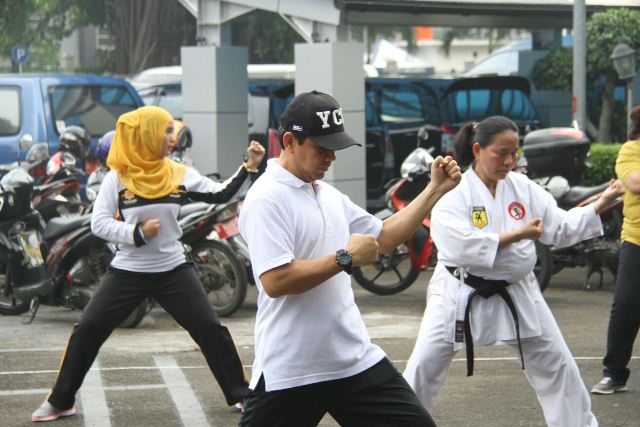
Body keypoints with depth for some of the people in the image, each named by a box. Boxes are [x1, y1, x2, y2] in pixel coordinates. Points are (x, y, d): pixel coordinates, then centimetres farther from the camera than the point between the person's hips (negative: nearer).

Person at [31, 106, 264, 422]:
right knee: (87, 330, -4)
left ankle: (239, 393, 11)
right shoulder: (118, 177, -9)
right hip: (127, 272, -2)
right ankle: (60, 401, 8)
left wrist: (248, 167, -13)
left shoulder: (179, 174, -1)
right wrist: (136, 233, -20)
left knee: (210, 329, -3)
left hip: (173, 270, 2)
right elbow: (99, 223, -9)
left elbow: (221, 195, -2)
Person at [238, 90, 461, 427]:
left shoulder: (329, 195, 14)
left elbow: (384, 237, 20)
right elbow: (275, 282, -24)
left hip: (356, 360, 8)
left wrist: (436, 189, 13)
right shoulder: (266, 200, -14)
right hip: (289, 372, -8)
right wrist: (346, 258, -18)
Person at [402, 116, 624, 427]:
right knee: (424, 365, -5)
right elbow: (460, 246, -28)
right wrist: (516, 236, -25)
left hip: (515, 293, 4)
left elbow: (561, 229, 1)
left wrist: (601, 203, -11)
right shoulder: (454, 193, -16)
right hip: (462, 294, -4)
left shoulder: (523, 188, -1)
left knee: (556, 365, 9)